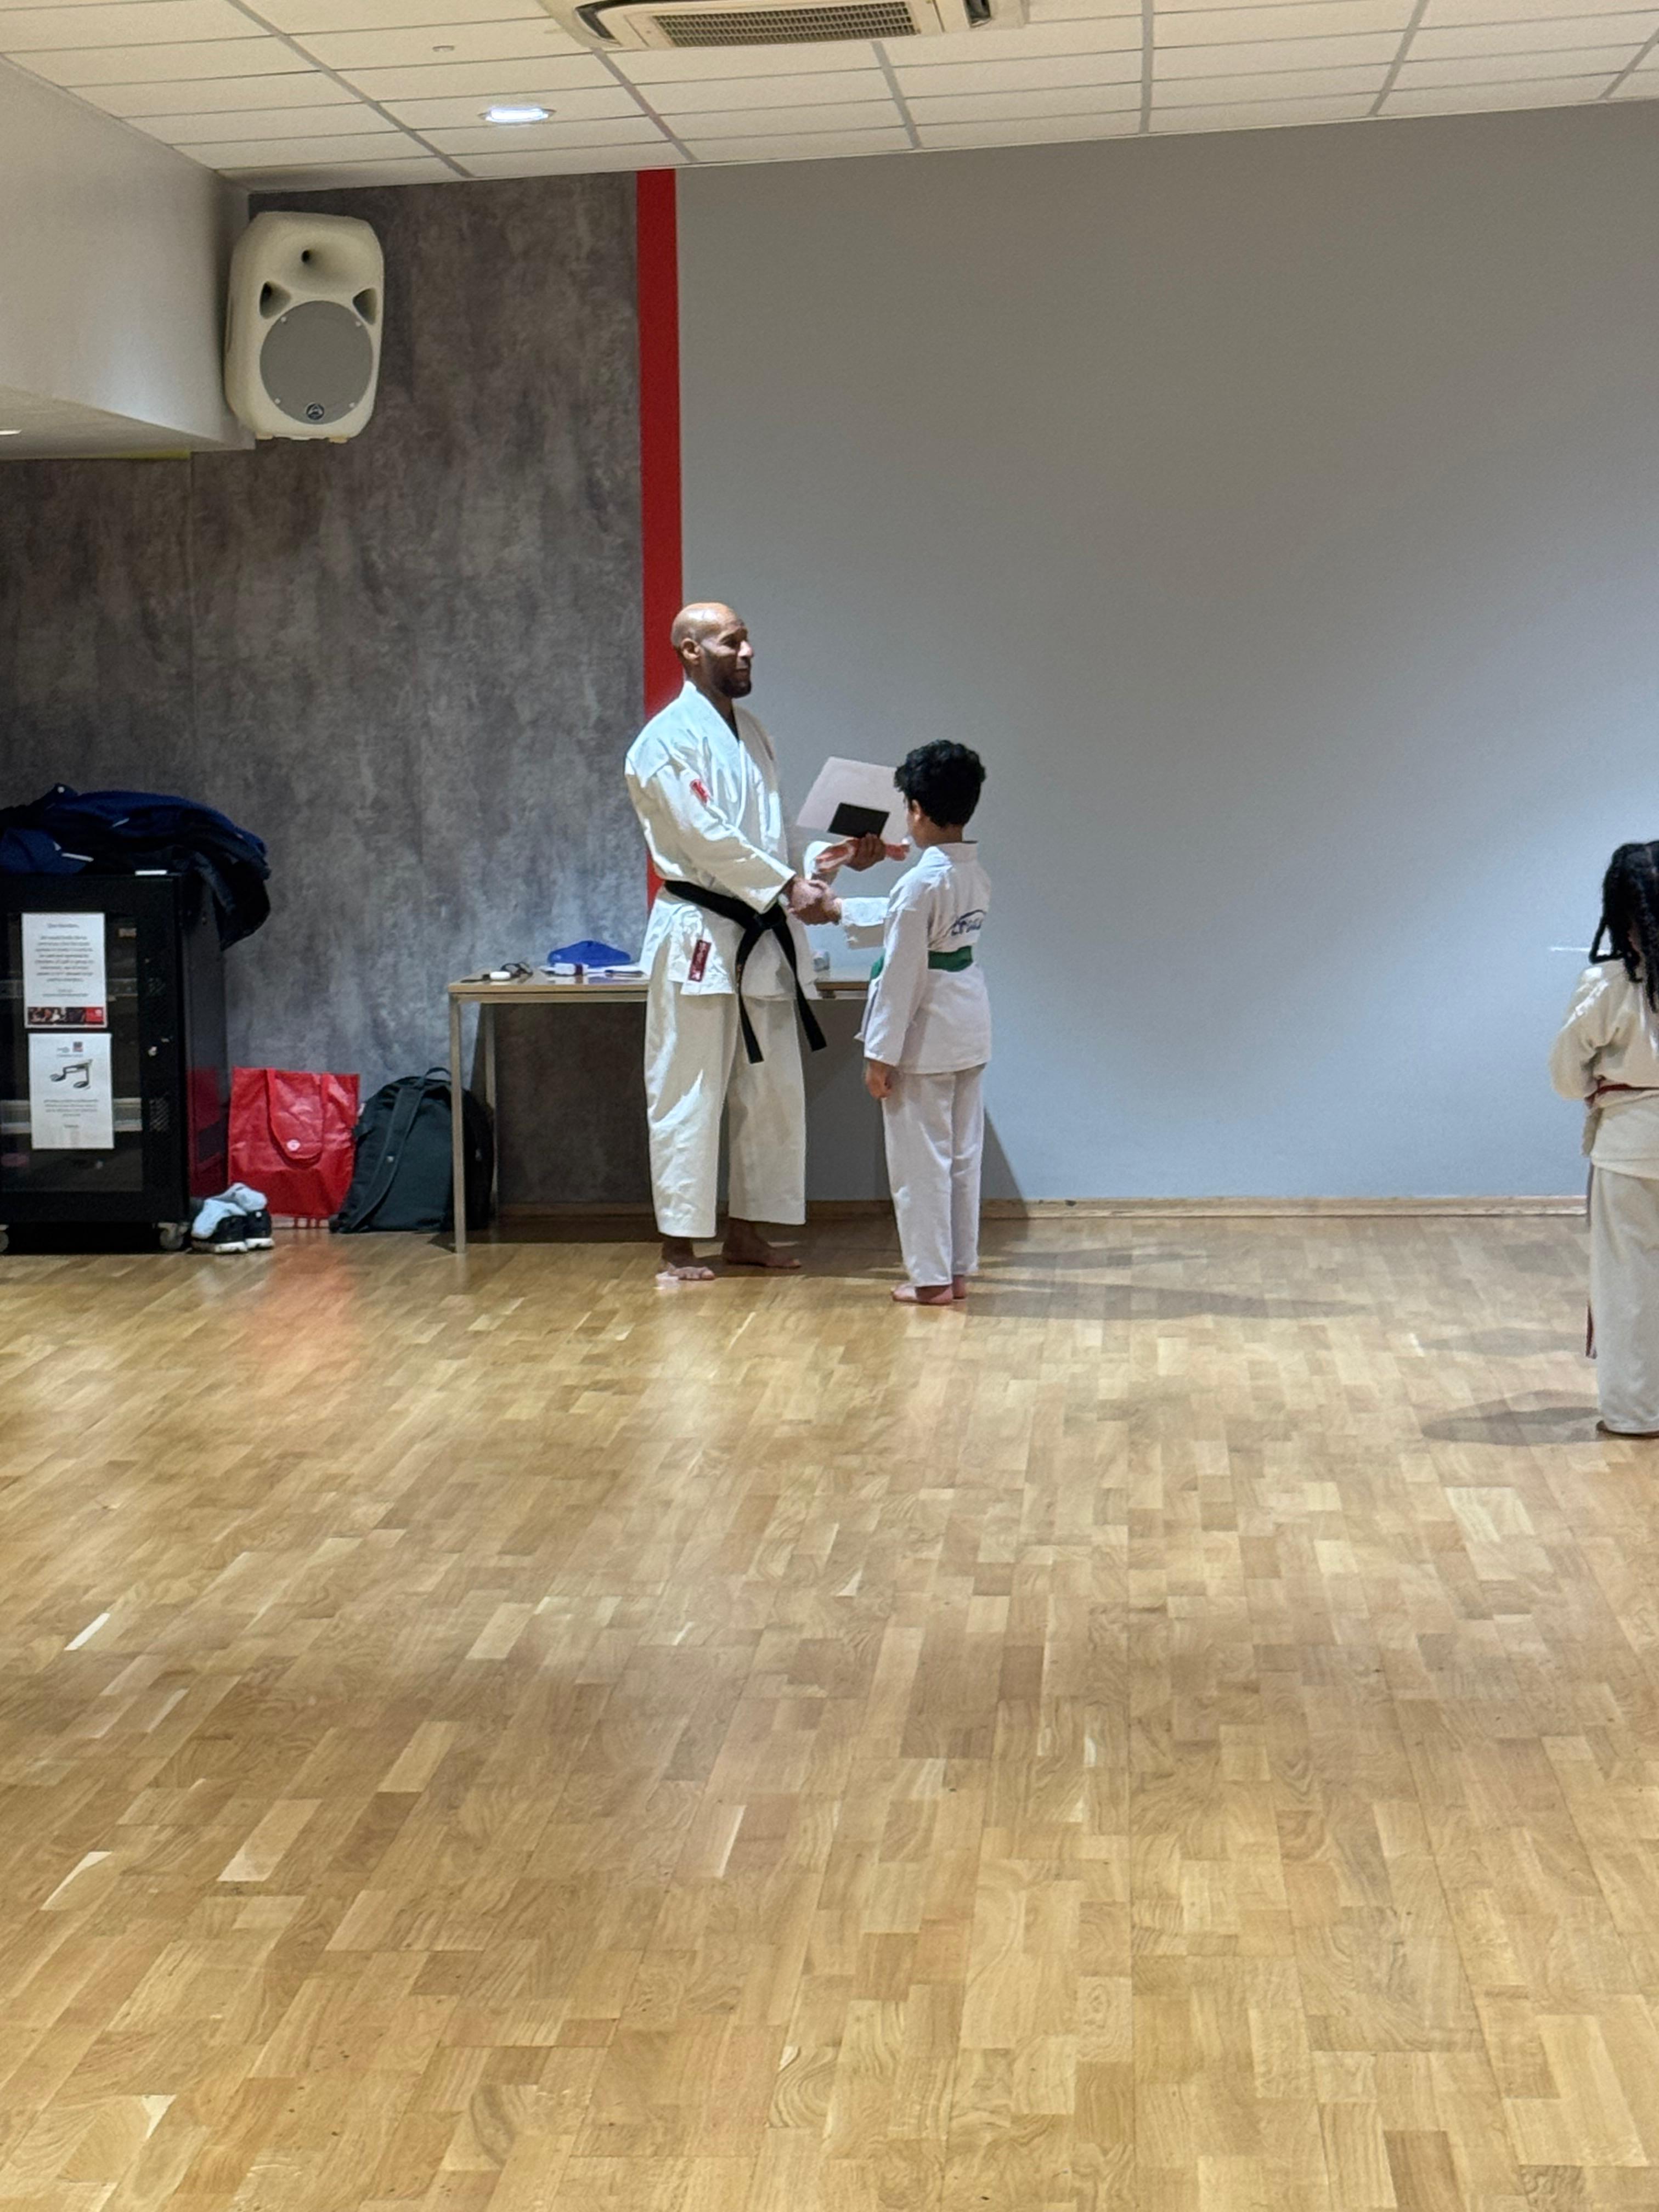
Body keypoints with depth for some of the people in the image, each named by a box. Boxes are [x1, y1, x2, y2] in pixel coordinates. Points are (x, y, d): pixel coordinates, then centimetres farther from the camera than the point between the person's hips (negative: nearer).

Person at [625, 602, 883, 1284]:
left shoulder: (751, 735, 16)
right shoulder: (669, 740, -10)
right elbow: (707, 837, -19)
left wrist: (830, 861, 3)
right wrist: (789, 888, -21)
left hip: (761, 934, 8)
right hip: (699, 934, -8)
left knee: (771, 1090, 11)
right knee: (688, 1094, -5)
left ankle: (745, 1233, 22)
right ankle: (678, 1246, 2)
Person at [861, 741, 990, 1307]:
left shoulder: (920, 884, -19)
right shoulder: (976, 875, 5)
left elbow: (901, 976, -18)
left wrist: (880, 1054, -13)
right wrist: (840, 910, 32)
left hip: (925, 1041, -8)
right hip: (971, 1032, 8)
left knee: (921, 1159, 1)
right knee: (963, 1154, 14)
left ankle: (931, 1276, 7)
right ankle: (958, 1269, 21)